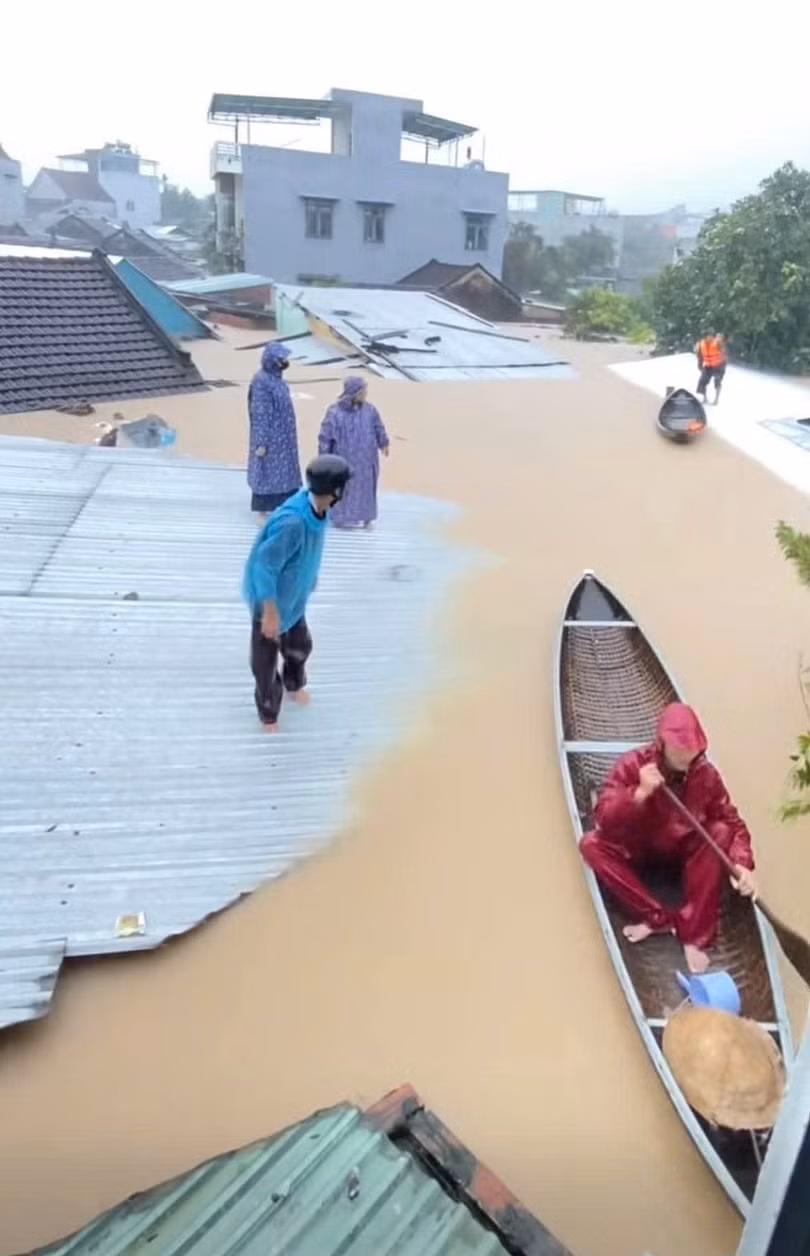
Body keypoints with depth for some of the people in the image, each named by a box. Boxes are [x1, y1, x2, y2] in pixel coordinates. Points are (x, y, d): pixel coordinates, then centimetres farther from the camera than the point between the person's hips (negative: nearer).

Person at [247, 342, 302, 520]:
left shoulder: (276, 376, 4)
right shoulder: (261, 381, -22)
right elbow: (259, 414, -21)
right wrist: (261, 443, -20)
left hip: (282, 434, 9)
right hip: (270, 435, -9)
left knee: (281, 470, 16)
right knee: (266, 472, 3)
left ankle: (277, 507, 29)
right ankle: (263, 512, 15)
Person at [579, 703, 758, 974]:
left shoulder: (706, 773, -16)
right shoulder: (632, 765, -21)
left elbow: (733, 823, -12)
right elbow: (603, 819, -27)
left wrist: (742, 864, -31)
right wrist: (639, 793, -42)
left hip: (683, 850, 1)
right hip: (640, 849, -1)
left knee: (720, 832, -28)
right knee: (591, 844, -27)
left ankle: (694, 934, -24)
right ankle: (659, 917, -25)